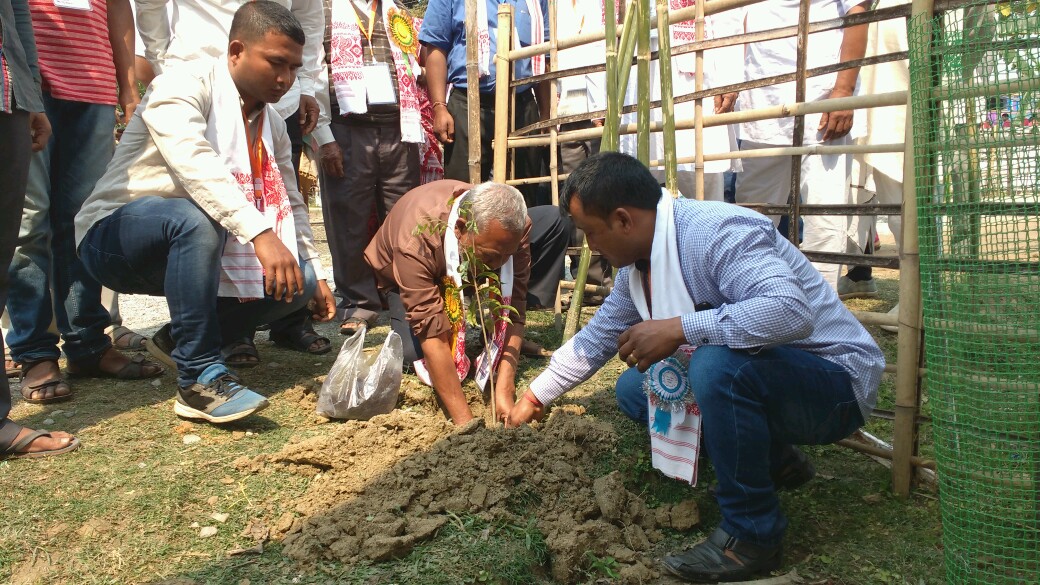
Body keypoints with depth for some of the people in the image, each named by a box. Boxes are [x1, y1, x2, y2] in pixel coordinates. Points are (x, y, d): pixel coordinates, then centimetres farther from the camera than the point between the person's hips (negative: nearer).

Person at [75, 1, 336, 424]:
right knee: (195, 219, -39)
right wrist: (261, 233, -46)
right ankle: (200, 377, -31)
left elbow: (291, 205, 11)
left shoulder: (272, 123, 6)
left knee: (300, 281, -10)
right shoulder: (185, 85, -17)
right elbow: (195, 167, -36)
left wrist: (314, 274, 4)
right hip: (115, 235, -7)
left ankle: (182, 337, 6)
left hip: (188, 245, 7)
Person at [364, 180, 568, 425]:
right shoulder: (415, 243, -43)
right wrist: (465, 422, -45)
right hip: (410, 277, -3)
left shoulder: (512, 225, -32)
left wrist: (505, 391, -36)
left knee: (553, 221, -18)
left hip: (474, 271, 4)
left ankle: (498, 339, -9)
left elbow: (514, 310, -28)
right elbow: (433, 338, -43)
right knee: (418, 351, -35)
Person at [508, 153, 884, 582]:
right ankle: (770, 461, 14)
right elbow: (597, 337, 16)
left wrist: (678, 329, -37)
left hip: (835, 384, -9)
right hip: (745, 375, 9)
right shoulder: (638, 264, 3)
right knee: (633, 390, 8)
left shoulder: (718, 233, -26)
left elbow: (791, 311, -40)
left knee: (716, 365, -36)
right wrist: (534, 398, 21)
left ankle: (751, 537, -16)